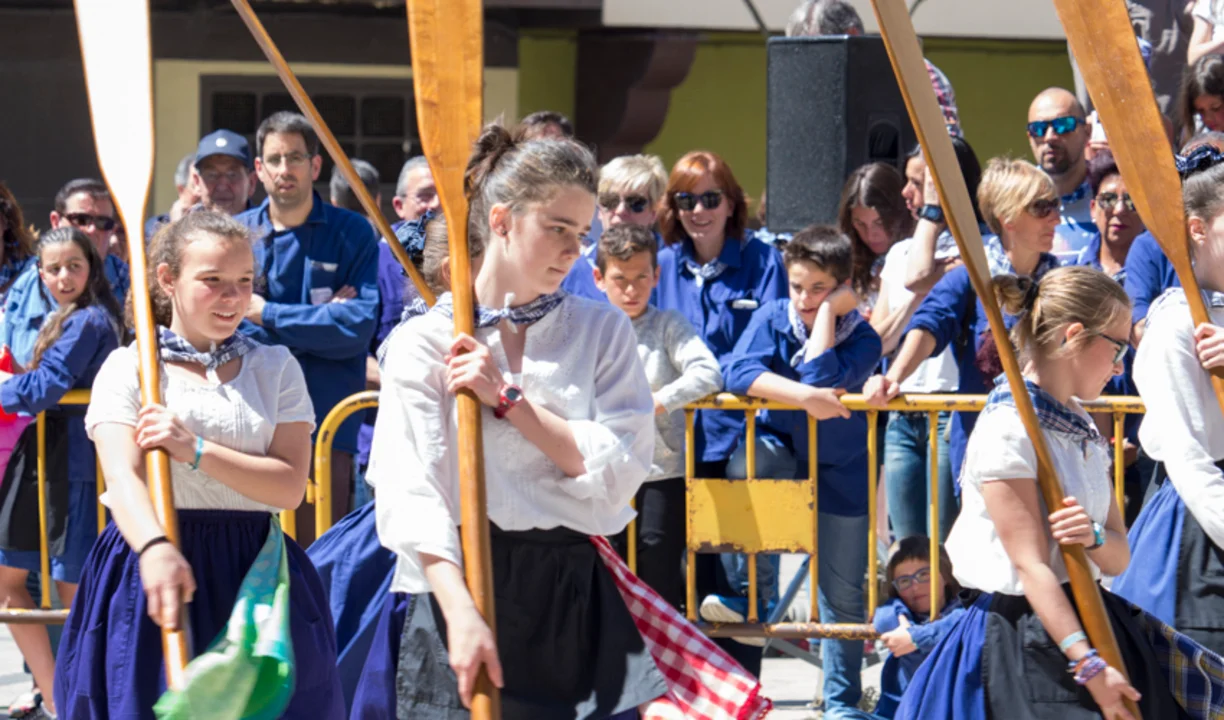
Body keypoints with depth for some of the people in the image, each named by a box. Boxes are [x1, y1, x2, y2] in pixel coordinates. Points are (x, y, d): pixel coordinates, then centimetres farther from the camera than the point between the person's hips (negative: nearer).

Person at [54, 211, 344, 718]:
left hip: (252, 574, 2)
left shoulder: (276, 368, 10)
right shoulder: (127, 367, 2)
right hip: (151, 561, -2)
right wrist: (155, 547, -34)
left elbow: (290, 485, -2)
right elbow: (122, 477, -14)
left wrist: (196, 451, -15)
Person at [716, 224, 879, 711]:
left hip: (840, 470, -1)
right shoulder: (772, 319, -9)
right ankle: (752, 594, -22)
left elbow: (822, 377, -32)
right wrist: (805, 397, -33)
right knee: (745, 464, -34)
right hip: (780, 449, 1)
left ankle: (842, 701, 18)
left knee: (843, 594, 2)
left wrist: (828, 310, -25)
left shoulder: (862, 338, -14)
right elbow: (736, 373, -24)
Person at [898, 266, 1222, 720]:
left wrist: (1096, 538, -11)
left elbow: (1118, 558, 13)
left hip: (1085, 618, 8)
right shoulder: (1007, 428, -13)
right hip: (1022, 642, -8)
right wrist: (1088, 666, -23)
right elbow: (1031, 564, -18)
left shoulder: (1083, 431, 14)